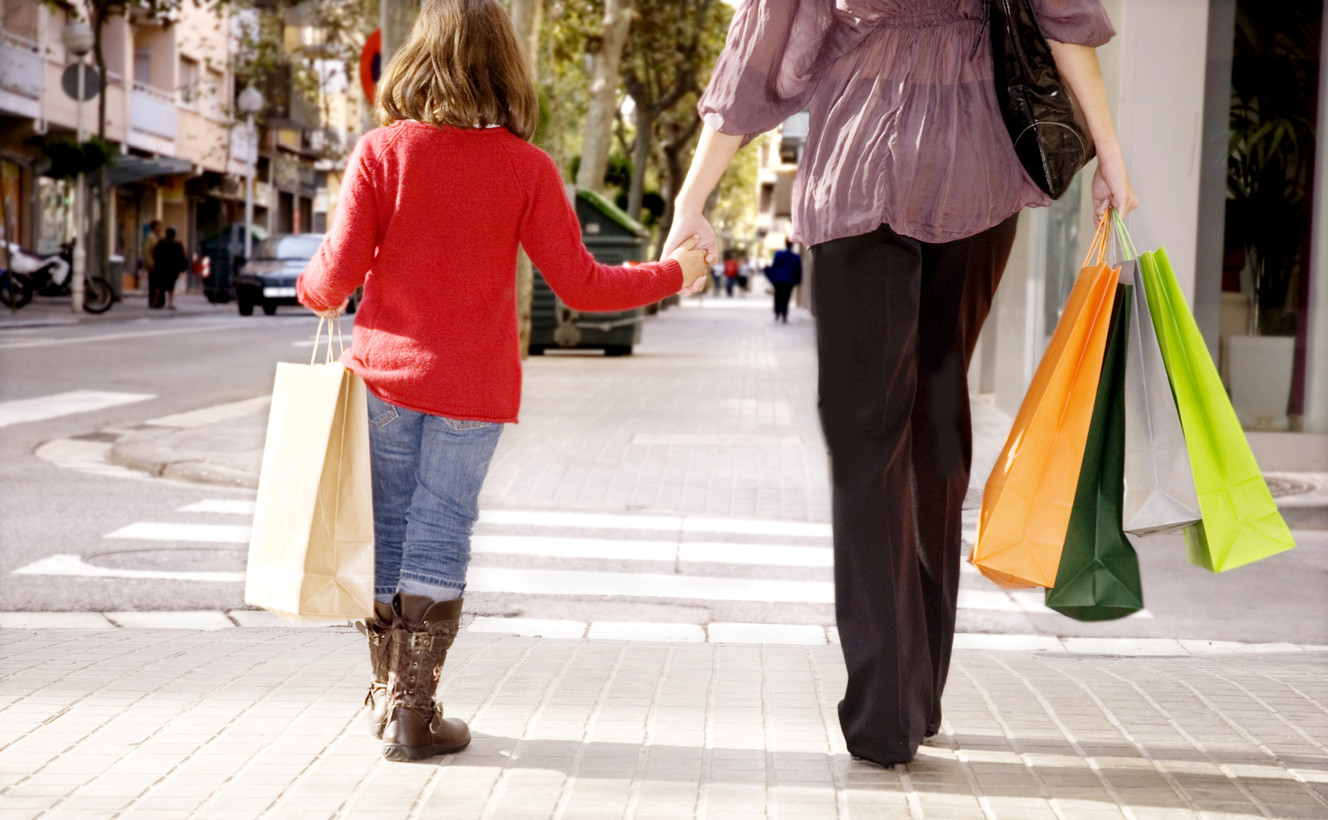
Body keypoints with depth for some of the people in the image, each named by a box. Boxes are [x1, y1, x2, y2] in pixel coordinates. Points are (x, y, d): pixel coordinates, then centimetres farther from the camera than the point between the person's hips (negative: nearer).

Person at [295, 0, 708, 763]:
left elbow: (340, 271, -8)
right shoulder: (526, 167, -5)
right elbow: (580, 285, -3)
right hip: (473, 385, -1)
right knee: (441, 535, 2)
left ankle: (389, 691, 22)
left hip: (386, 370, 1)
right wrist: (672, 274, 11)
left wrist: (313, 293, 16)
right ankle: (415, 710, 4)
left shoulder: (382, 150, -5)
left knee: (389, 528, 11)